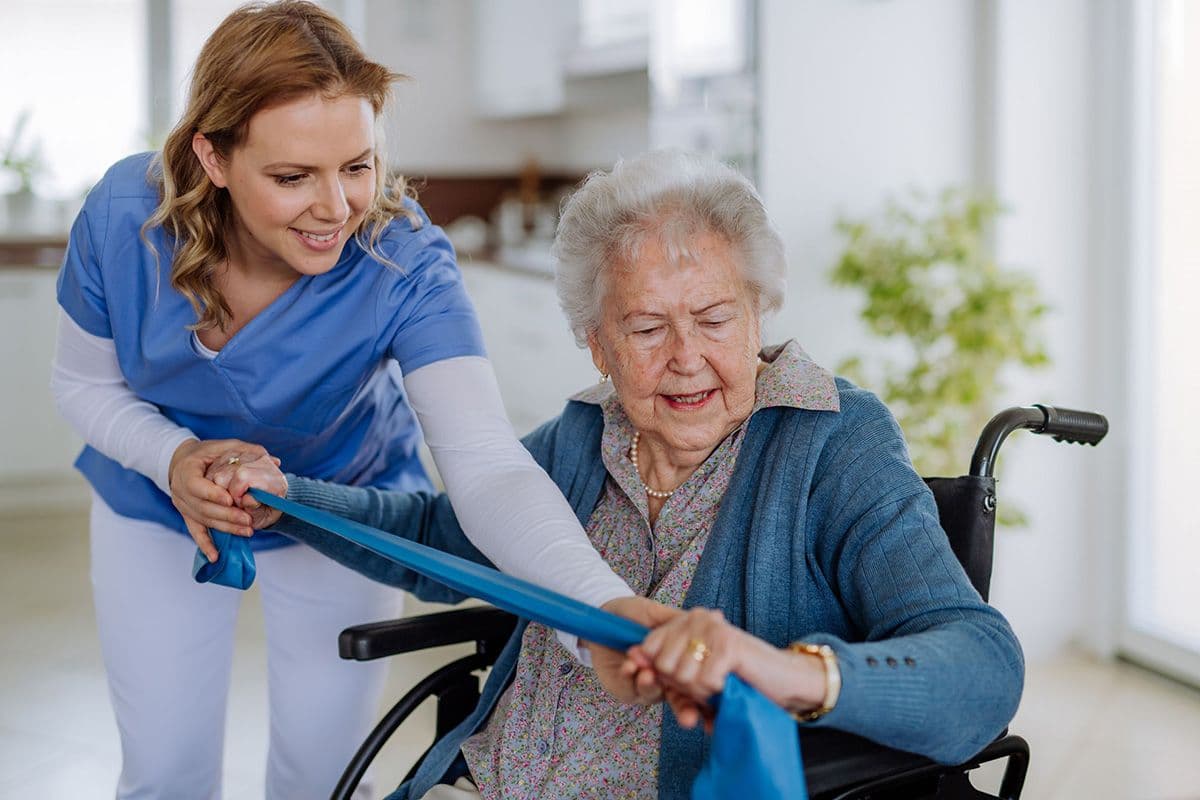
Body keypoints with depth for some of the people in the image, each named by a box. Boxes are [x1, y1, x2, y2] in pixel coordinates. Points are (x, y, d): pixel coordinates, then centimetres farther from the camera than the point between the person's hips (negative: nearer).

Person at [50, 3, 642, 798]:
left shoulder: (404, 261, -34)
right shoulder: (124, 217, -28)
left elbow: (489, 465, -46)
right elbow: (86, 382, -10)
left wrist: (612, 614, -64)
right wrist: (173, 457, -32)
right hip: (157, 506, 1)